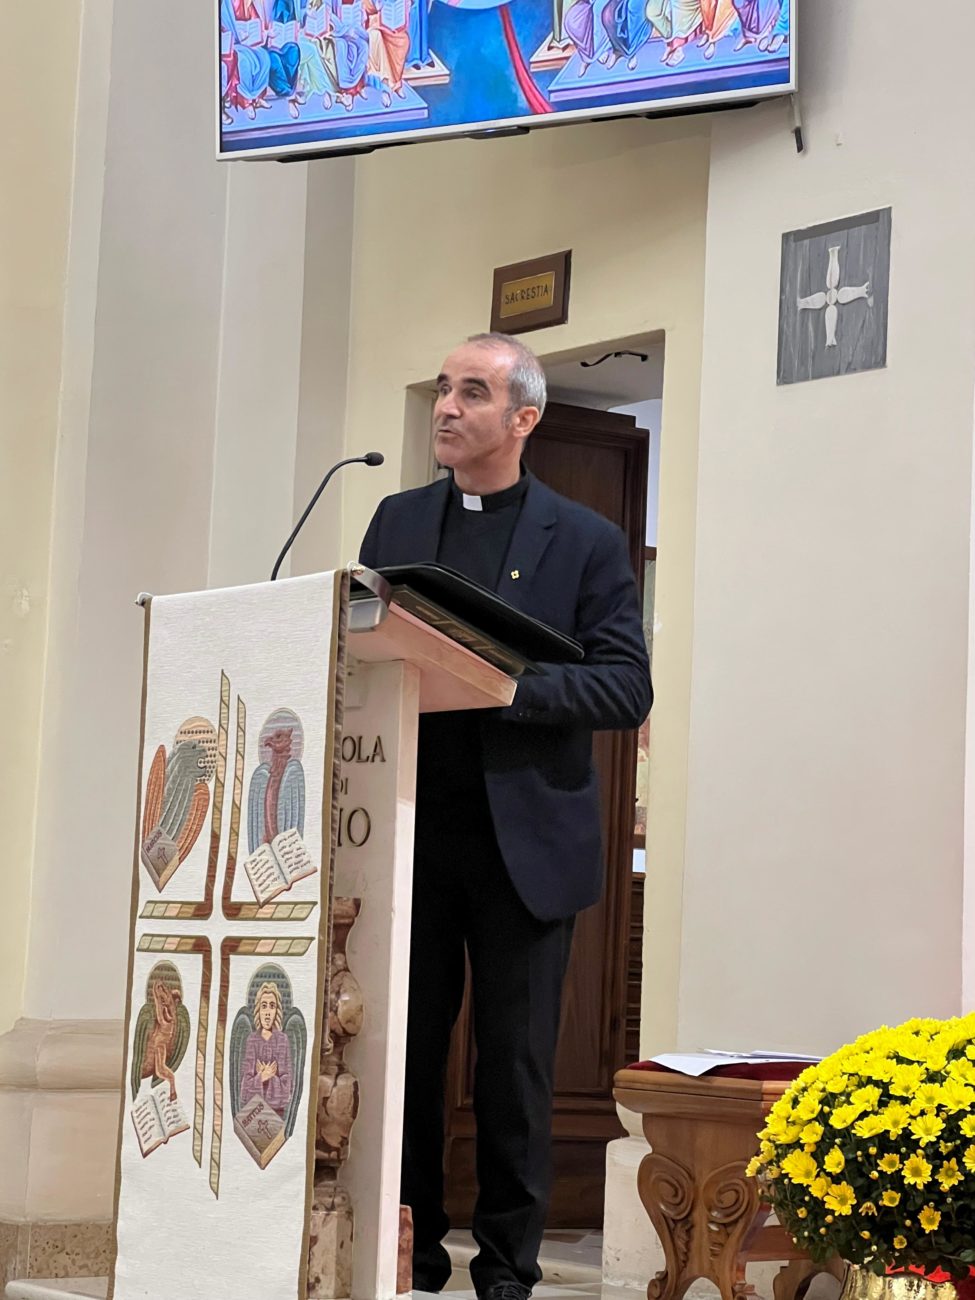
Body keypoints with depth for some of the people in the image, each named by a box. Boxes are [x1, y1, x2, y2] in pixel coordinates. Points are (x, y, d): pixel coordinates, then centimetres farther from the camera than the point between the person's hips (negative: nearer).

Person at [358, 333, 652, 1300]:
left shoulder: (586, 542, 2)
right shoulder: (397, 521, 13)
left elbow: (628, 688, -6)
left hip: (524, 837, -3)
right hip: (410, 827, 3)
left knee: (515, 1064, 3)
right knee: (404, 1048, 5)